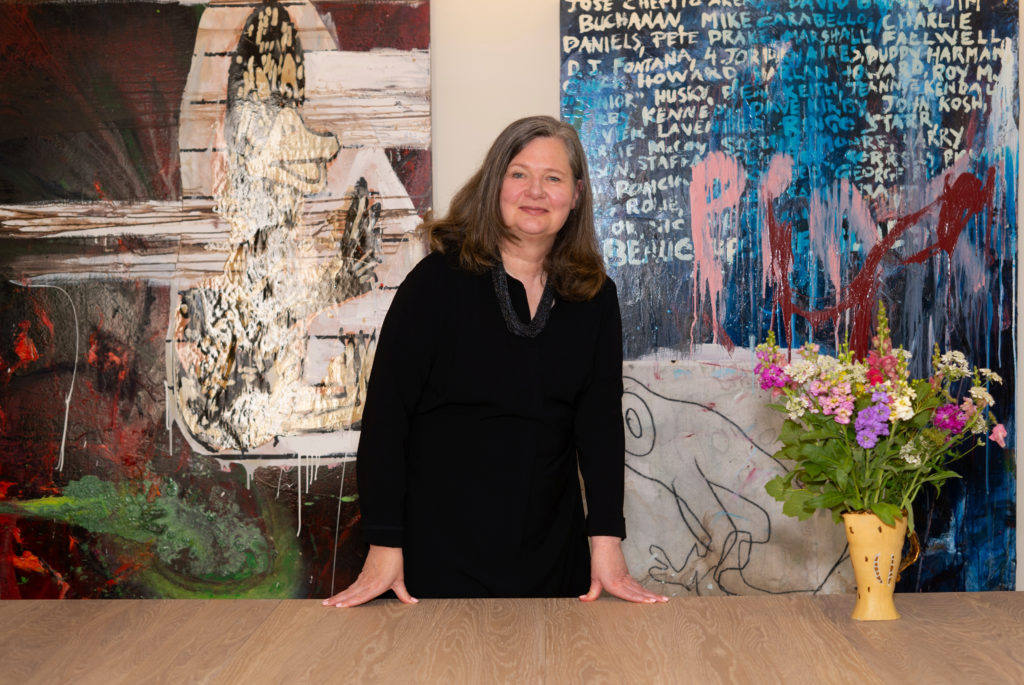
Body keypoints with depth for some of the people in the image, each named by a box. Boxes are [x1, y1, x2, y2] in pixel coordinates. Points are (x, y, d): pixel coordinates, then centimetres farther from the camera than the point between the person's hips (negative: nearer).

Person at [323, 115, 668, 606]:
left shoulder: (595, 298, 2)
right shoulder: (438, 280, -8)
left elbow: (602, 421, -2)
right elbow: (386, 410, -10)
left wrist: (606, 541, -13)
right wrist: (384, 544, -14)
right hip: (439, 546, -3)